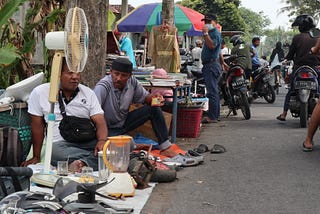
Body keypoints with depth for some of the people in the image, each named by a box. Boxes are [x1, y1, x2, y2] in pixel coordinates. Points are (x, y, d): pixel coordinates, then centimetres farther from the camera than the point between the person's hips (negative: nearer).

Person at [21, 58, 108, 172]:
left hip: (89, 142, 2)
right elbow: (37, 126, 7)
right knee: (55, 149, -38)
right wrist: (36, 157, 7)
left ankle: (81, 162, -46)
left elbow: (100, 122, 3)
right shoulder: (39, 93, 4)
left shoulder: (88, 93, 10)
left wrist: (102, 140, -19)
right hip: (60, 143, -2)